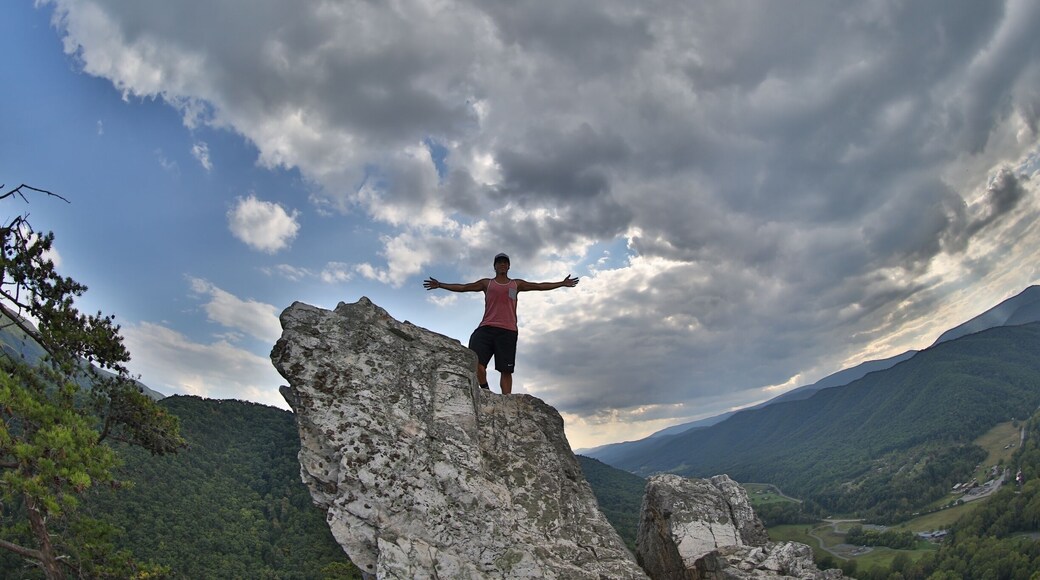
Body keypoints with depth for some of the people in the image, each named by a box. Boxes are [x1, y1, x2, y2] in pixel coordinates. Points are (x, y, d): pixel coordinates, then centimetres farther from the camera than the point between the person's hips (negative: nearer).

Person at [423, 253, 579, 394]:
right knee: (475, 360, -20)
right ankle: (485, 390, -4)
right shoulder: (487, 283, 19)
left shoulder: (516, 284, 20)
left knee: (506, 370, -5)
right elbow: (463, 287, 19)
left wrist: (562, 283, 21)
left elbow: (540, 285, 23)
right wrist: (440, 285, 15)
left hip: (508, 331, 0)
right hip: (486, 328, 0)